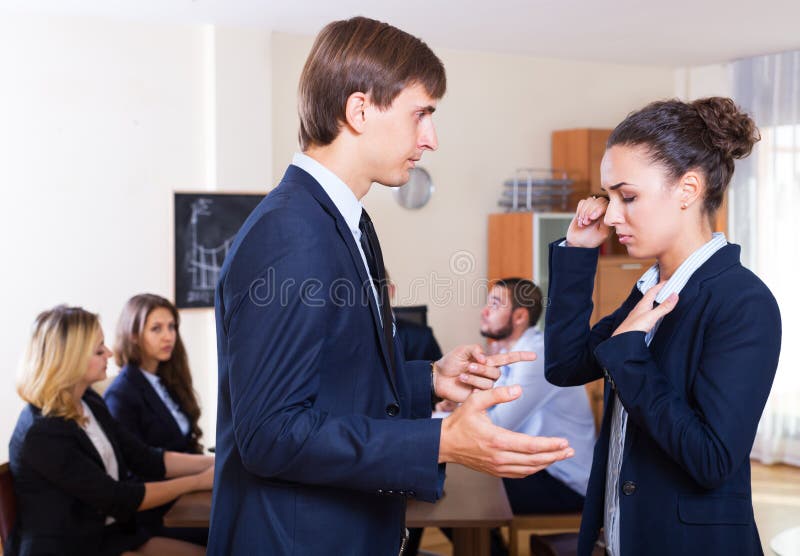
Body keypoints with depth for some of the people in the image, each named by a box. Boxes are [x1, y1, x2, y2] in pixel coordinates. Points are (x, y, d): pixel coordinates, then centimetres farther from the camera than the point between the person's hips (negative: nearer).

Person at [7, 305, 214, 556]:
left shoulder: (90, 403, 5)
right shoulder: (41, 432, -22)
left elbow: (145, 459, 7)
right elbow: (117, 498, -19)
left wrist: (213, 462, -2)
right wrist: (198, 481, -14)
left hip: (112, 534, 8)